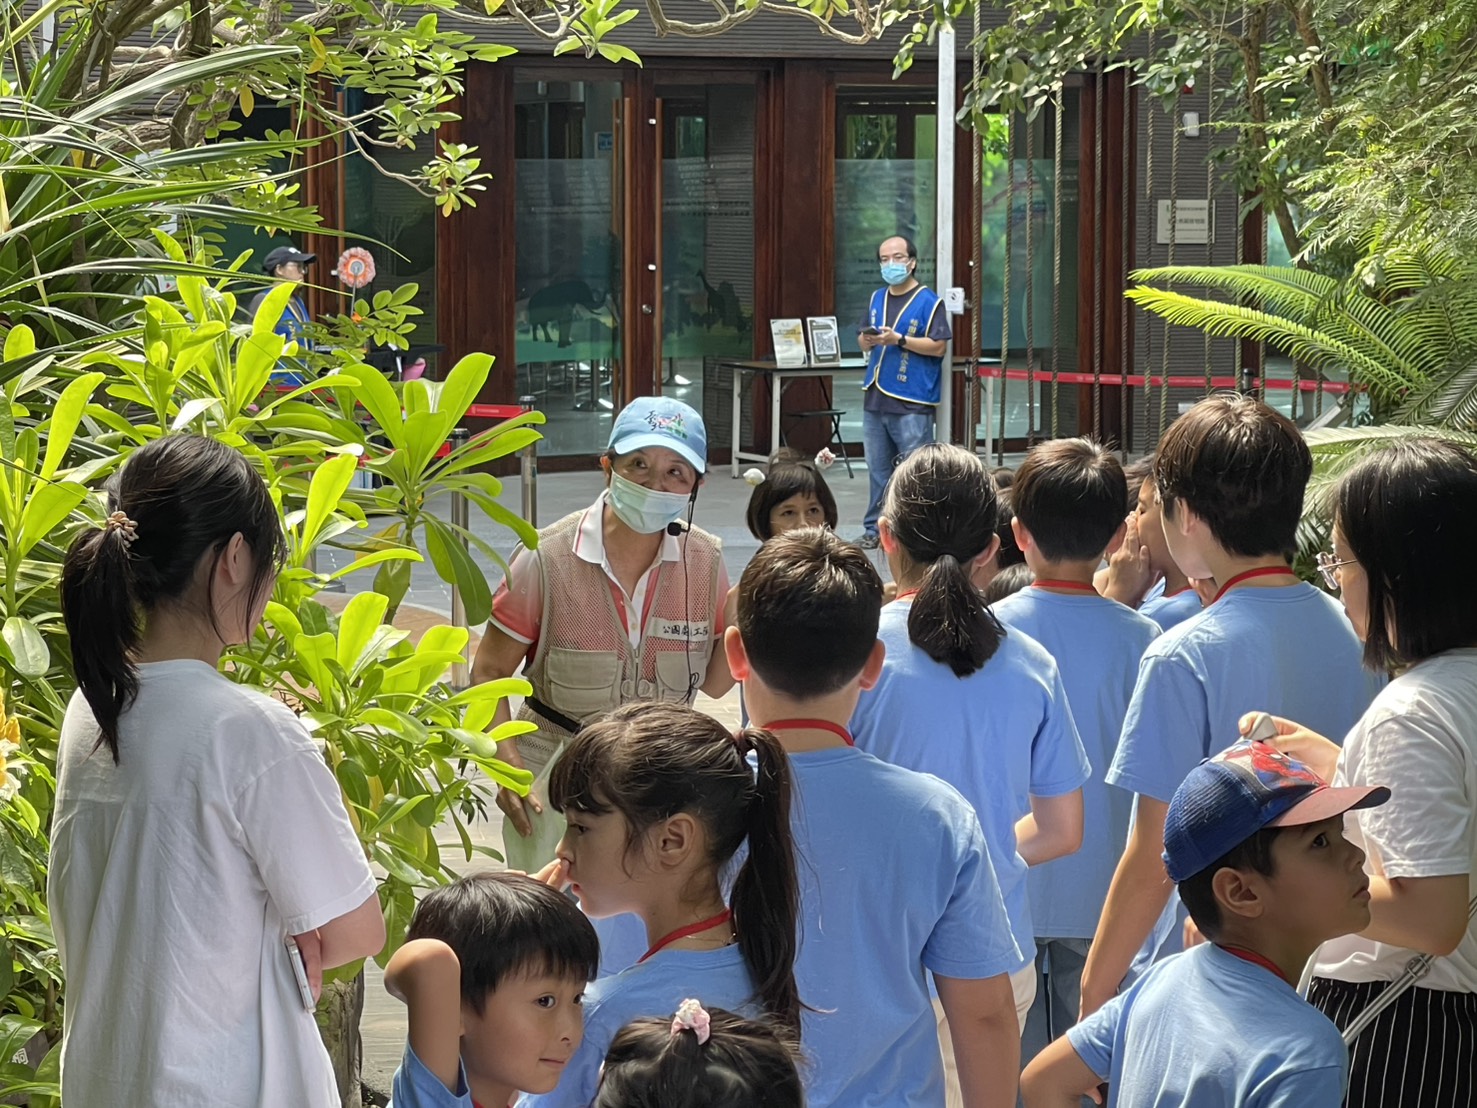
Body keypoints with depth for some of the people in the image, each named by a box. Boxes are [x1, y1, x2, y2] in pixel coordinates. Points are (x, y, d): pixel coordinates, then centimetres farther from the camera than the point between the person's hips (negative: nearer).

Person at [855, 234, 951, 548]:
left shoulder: (928, 302, -5)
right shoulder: (877, 299, 15)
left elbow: (938, 346, -11)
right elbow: (864, 344, 21)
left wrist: (898, 339, -19)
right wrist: (867, 339, -3)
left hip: (911, 404, -6)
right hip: (876, 398, 6)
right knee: (877, 469, 10)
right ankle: (874, 529, 17)